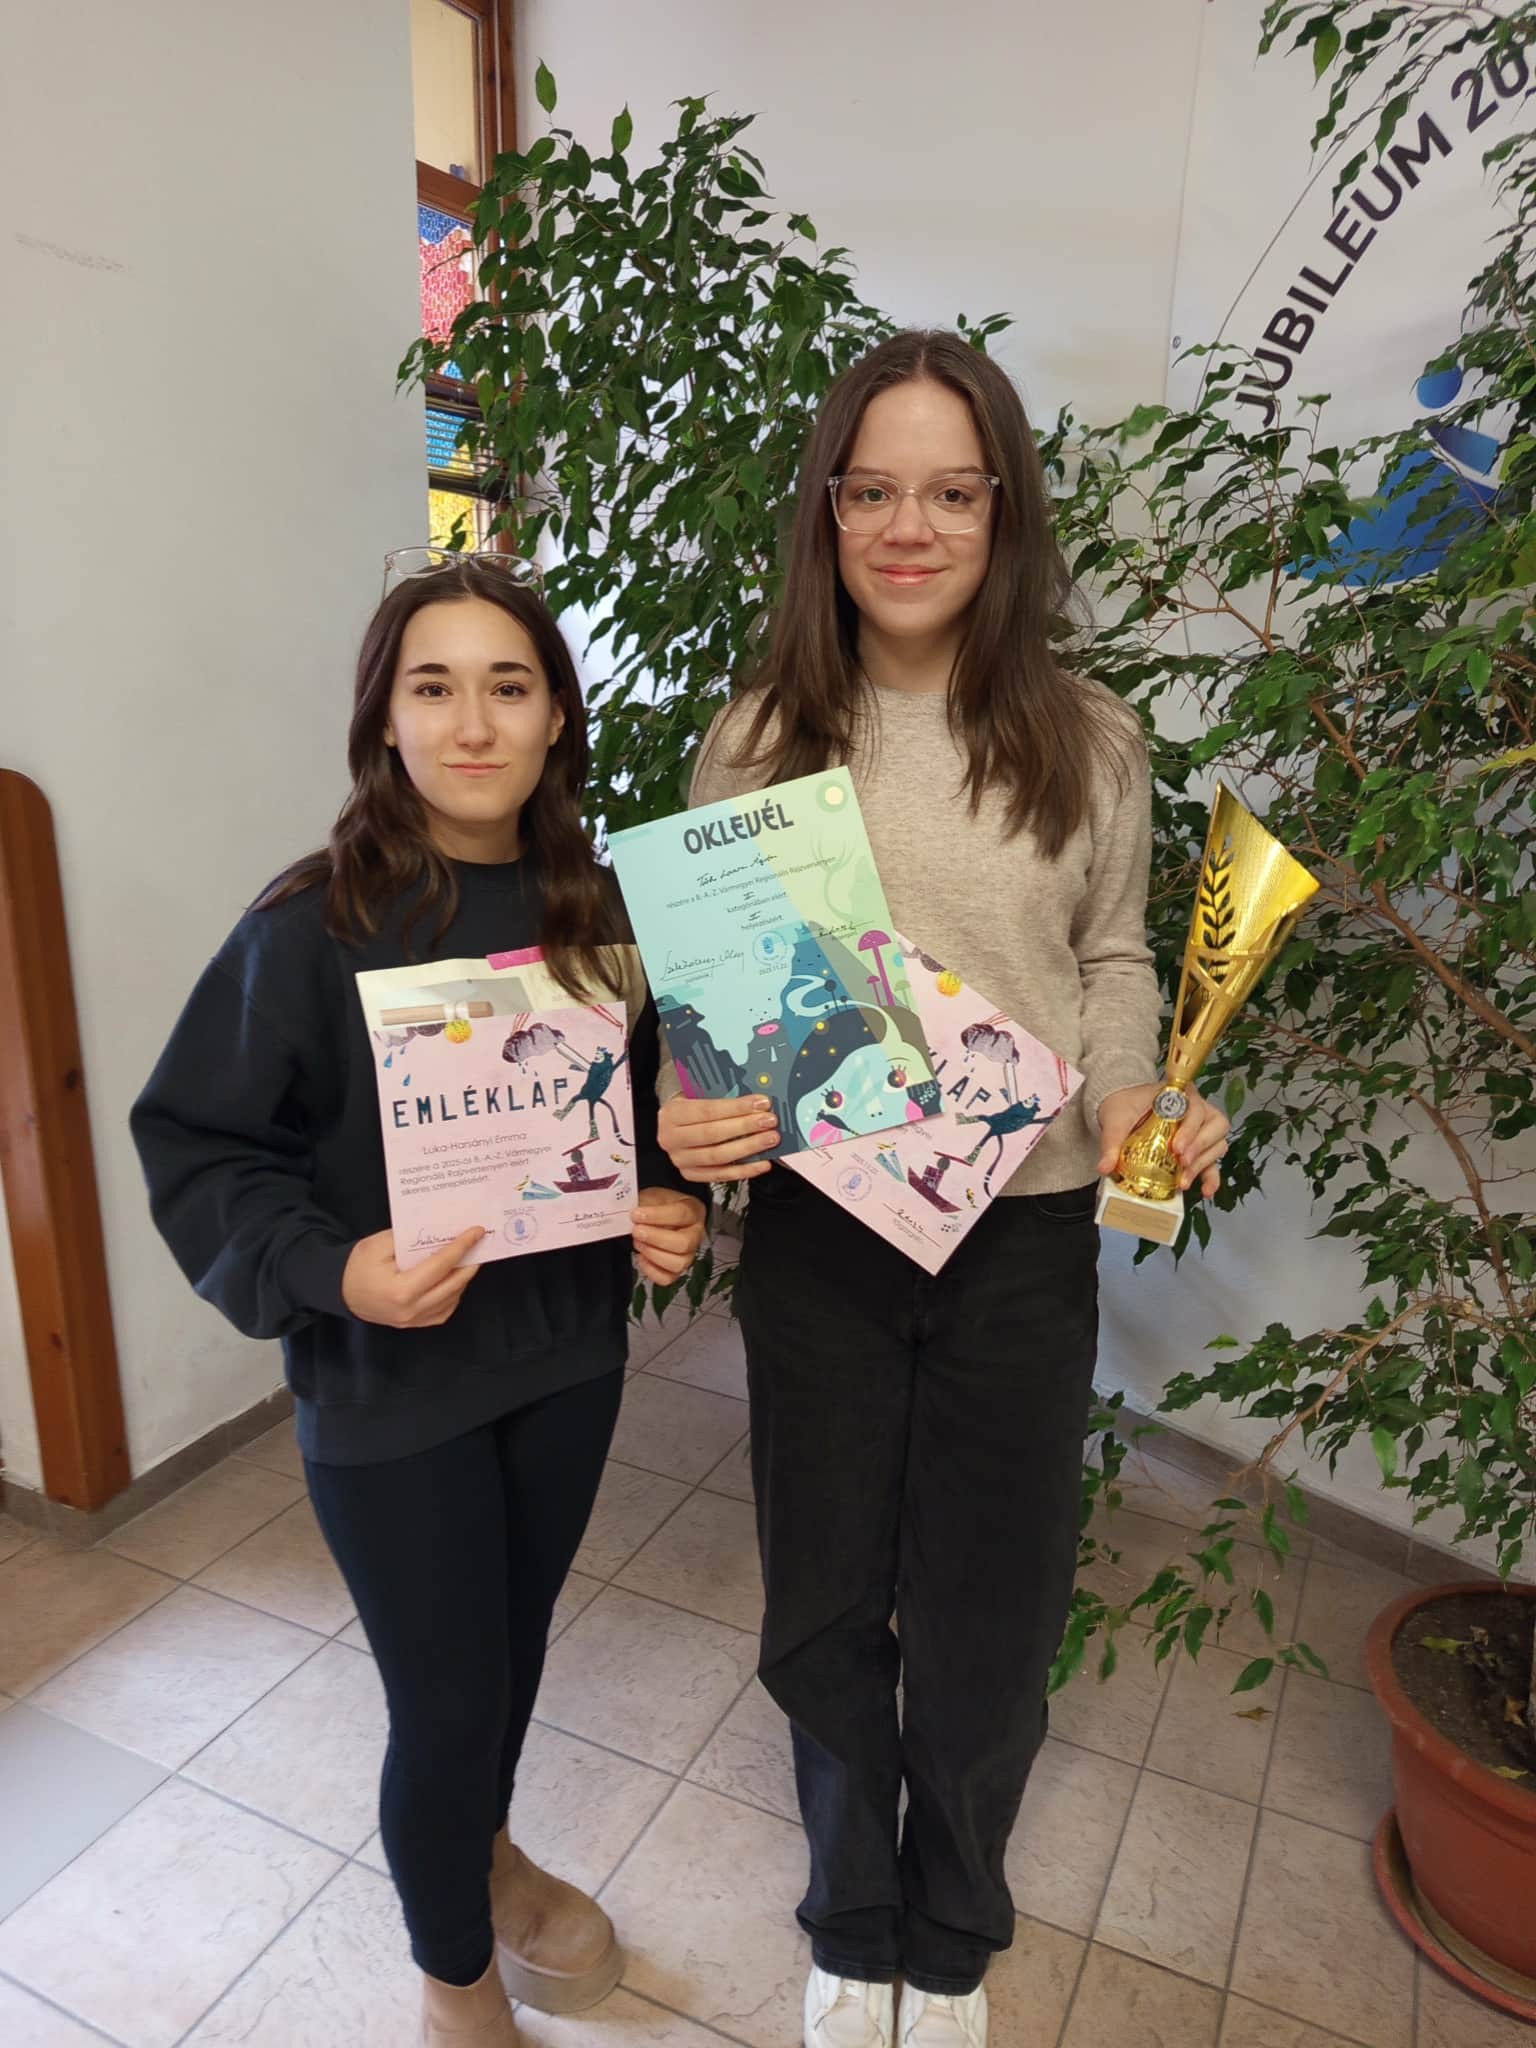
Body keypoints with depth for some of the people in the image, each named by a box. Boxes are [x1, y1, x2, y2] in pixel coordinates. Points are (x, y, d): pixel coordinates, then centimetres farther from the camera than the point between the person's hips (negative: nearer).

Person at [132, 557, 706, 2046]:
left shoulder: (596, 908, -4)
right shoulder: (313, 930, -18)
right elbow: (195, 1146, -12)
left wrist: (667, 1206, -9)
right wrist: (331, 1269, -27)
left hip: (567, 1355, 5)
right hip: (391, 1386, -4)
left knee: (515, 1641, 25)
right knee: (448, 1700, 11)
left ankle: (482, 1850, 58)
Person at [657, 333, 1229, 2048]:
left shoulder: (1088, 744, -2)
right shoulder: (756, 740, -3)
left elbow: (1112, 958, 8)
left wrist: (1127, 1093, -11)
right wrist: (688, 1109, -16)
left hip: (1023, 1241, 0)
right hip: (816, 1235, 1)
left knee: (985, 1626, 17)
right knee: (824, 1613, 18)